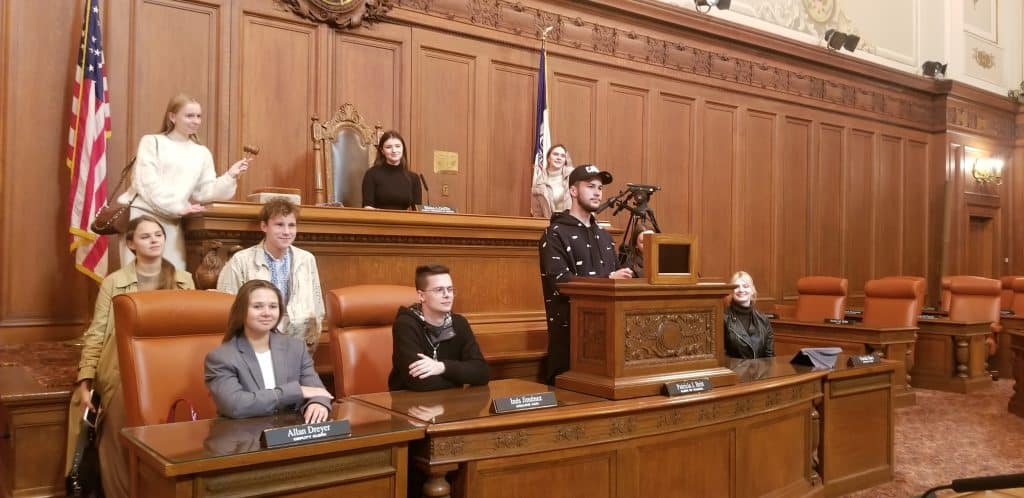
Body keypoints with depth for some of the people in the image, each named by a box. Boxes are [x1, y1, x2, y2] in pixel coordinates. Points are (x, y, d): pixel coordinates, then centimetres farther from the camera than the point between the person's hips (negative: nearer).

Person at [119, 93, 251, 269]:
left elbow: (205, 192, 8)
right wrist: (178, 207, -14)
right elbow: (146, 182, -8)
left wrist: (230, 176, -7)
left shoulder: (202, 153, 15)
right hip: (141, 214, -3)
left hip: (171, 221, 3)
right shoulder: (152, 142, 3)